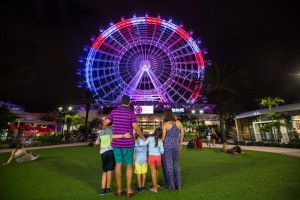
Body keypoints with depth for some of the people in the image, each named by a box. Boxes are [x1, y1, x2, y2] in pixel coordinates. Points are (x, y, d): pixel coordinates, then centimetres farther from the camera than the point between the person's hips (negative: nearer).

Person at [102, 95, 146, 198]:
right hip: (128, 143, -3)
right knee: (129, 166, 10)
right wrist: (143, 138, 1)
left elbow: (105, 124, 2)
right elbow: (136, 128, -14)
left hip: (116, 142, 3)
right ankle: (129, 190, 17)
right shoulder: (131, 113, -9)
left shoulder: (114, 111, 1)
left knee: (118, 165, 12)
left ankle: (119, 190, 21)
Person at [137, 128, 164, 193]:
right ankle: (156, 185, 36)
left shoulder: (150, 138, -5)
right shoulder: (160, 141, -1)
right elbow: (162, 151, -3)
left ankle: (155, 188, 13)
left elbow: (144, 143, -16)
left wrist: (137, 141, -8)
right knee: (156, 171, 21)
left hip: (151, 157, -2)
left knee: (153, 172, 6)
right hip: (158, 157, 2)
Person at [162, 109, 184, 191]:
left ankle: (171, 186, 23)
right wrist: (180, 143, 20)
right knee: (176, 164, 21)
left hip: (167, 145, -4)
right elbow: (182, 134, 6)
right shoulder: (179, 123, -1)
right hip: (176, 145, 4)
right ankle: (178, 184, 29)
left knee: (168, 165, 11)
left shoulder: (165, 124, -13)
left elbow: (163, 137, -11)